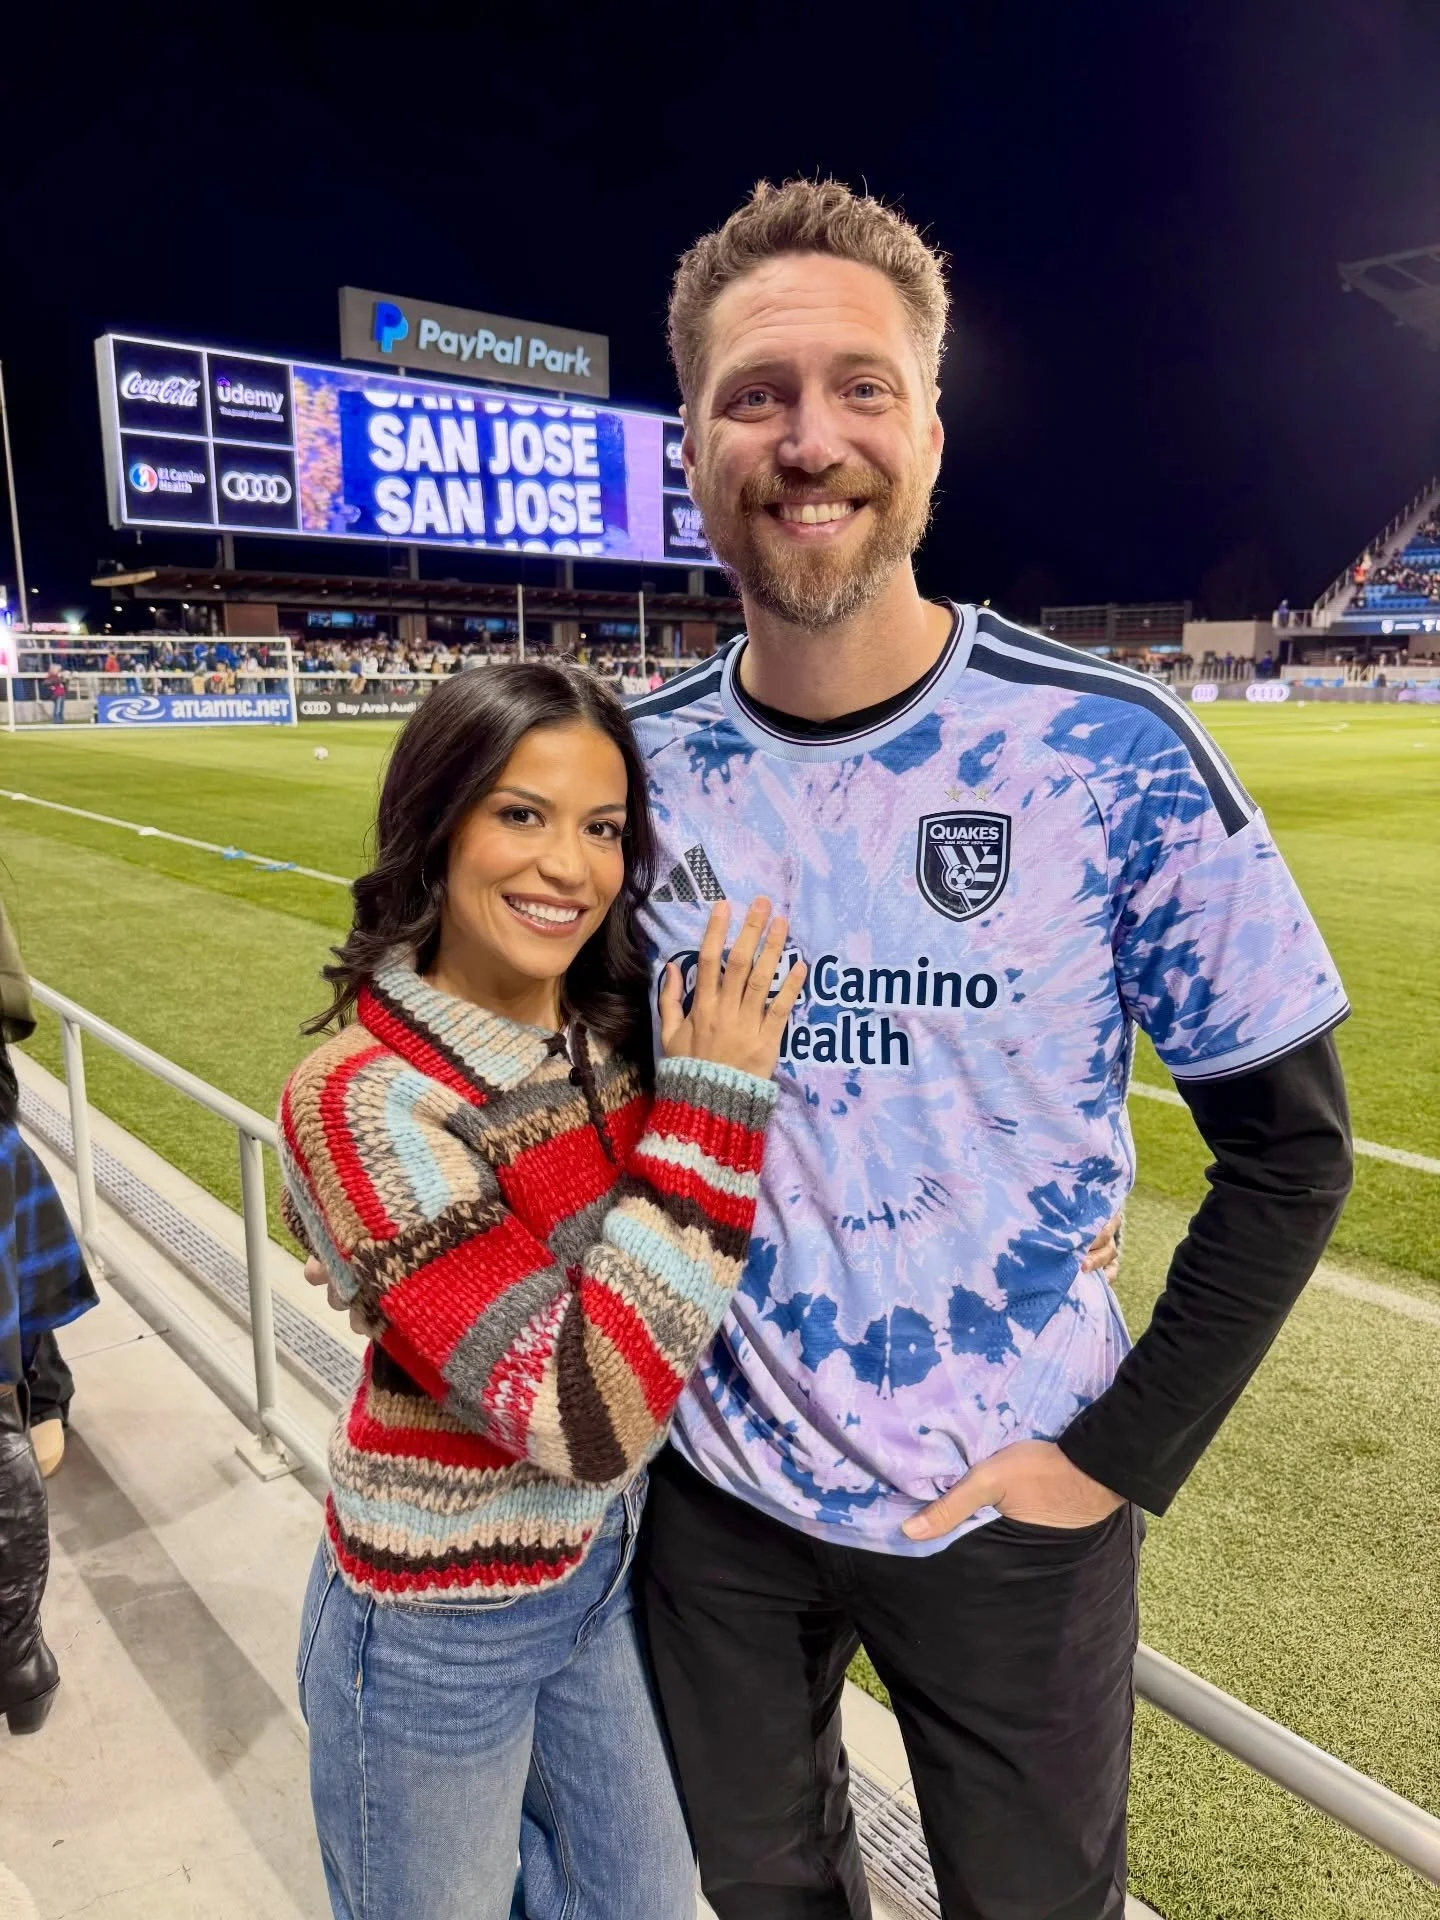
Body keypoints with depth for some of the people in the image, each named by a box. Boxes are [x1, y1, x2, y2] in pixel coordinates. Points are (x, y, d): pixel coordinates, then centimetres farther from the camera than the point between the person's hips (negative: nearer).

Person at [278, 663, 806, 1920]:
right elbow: (585, 1418, -30)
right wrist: (712, 1103, -30)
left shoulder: (620, 1030, -8)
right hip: (440, 1628, -5)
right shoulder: (364, 1100, -26)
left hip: (606, 1567, 6)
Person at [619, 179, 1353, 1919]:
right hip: (712, 1485, 3)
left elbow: (1289, 1148, -10)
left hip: (1005, 1506, -2)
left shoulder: (1113, 755, -18)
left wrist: (1124, 1454, -12)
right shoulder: (638, 766, -8)